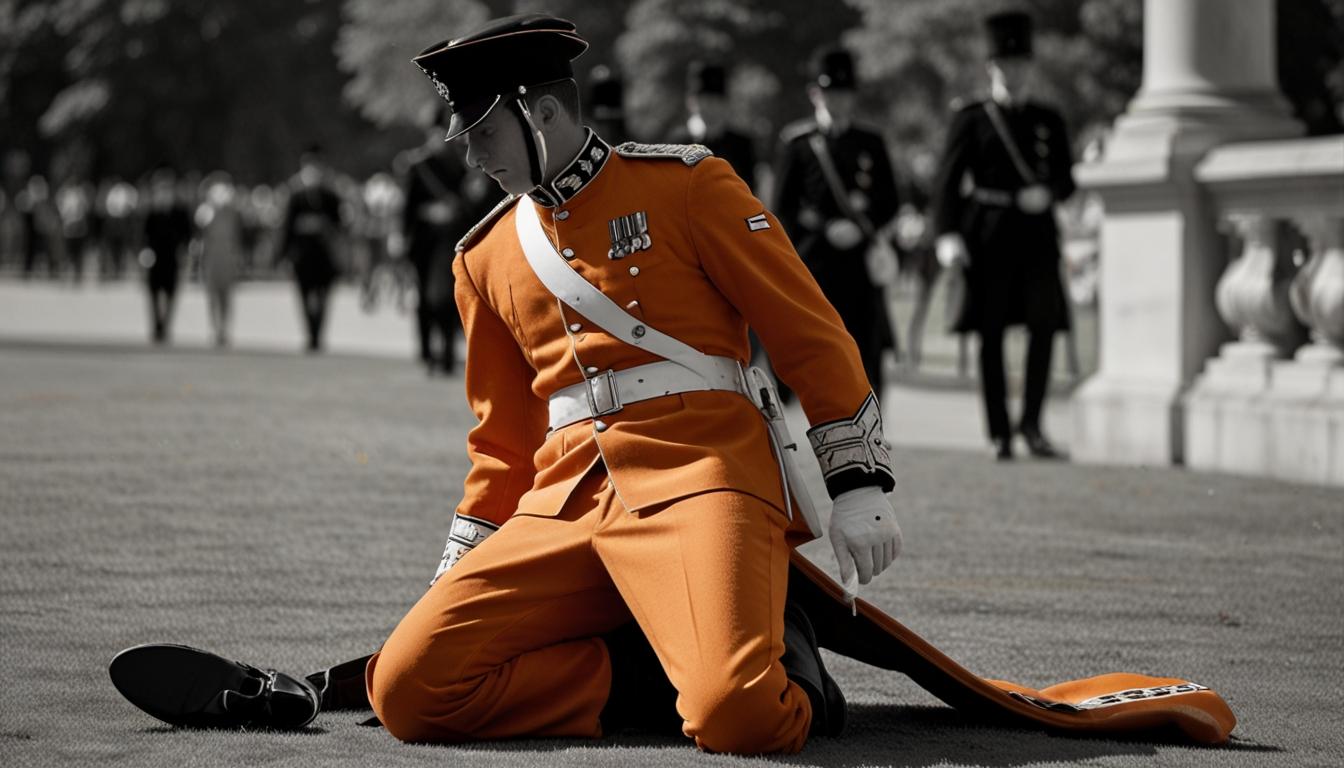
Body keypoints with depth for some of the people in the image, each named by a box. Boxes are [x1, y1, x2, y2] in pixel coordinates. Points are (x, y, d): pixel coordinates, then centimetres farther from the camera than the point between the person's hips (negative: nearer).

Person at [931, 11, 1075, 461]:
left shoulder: (1049, 121, 13)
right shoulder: (970, 120, 4)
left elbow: (1066, 180, 13)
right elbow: (948, 181, -2)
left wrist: (1047, 193, -11)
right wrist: (947, 235, -15)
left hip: (1037, 234, 2)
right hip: (989, 235, -2)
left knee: (1044, 325, -11)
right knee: (991, 335, 0)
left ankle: (1031, 423, 1)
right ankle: (999, 433, 7)